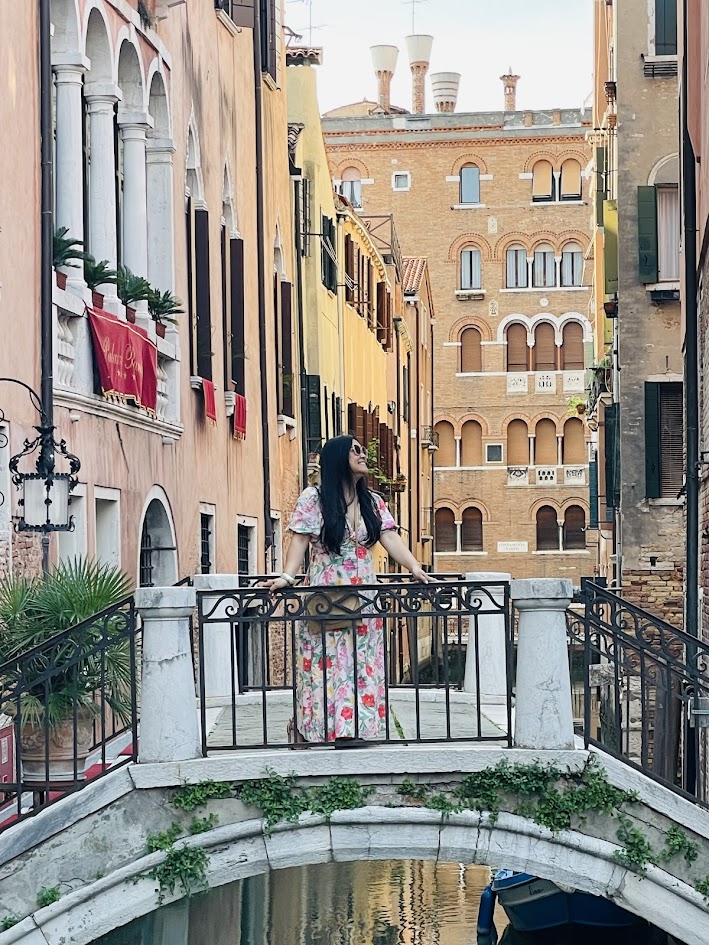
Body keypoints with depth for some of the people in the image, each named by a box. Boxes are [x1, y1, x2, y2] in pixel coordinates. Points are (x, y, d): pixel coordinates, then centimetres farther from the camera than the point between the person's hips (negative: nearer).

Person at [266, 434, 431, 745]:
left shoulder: (373, 503, 12)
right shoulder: (313, 499, 0)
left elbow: (391, 539, 3)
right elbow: (299, 541, -6)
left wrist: (416, 570, -12)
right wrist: (287, 576, -22)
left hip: (364, 602, 4)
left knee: (363, 669, 1)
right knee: (324, 668, -4)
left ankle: (357, 729, 5)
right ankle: (305, 732, 4)